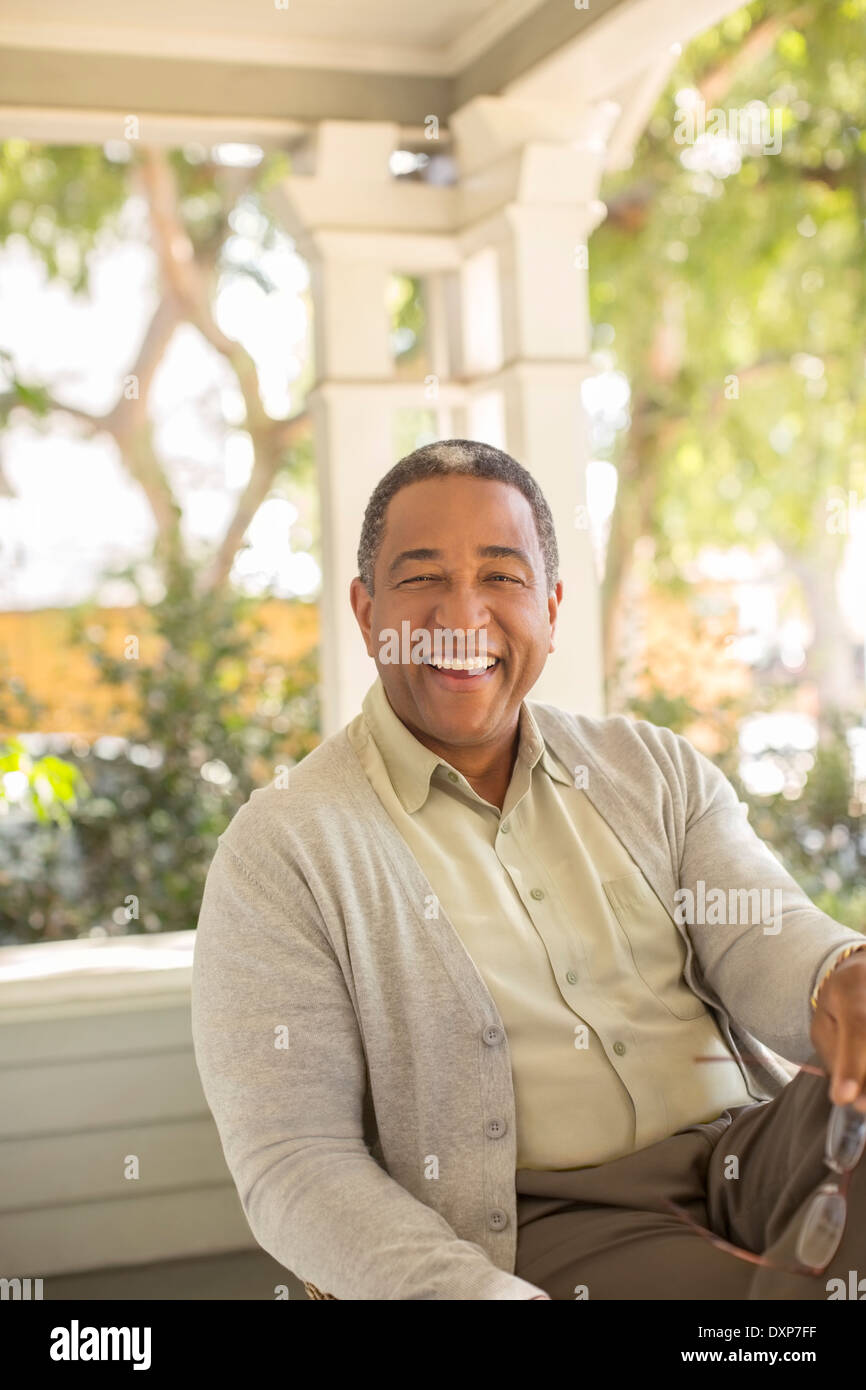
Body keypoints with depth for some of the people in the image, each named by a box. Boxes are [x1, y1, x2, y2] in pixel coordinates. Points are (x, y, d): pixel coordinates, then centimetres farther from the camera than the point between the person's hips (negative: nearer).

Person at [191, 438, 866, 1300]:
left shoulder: (654, 769, 15)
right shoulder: (282, 848, 0)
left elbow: (769, 939, 2)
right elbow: (292, 1162, -5)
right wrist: (479, 1293, -22)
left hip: (754, 1154, 5)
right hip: (540, 1226, -5)